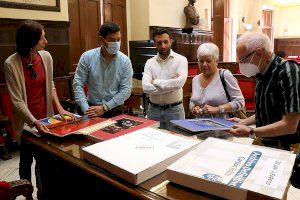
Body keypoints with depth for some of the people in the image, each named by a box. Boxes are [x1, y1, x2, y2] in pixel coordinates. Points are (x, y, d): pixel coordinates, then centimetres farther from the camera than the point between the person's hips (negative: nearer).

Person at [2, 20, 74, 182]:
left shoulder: (46, 57, -6)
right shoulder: (11, 64, -16)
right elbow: (17, 101, -16)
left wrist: (60, 108, -6)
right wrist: (34, 122, -26)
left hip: (46, 117, 3)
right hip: (26, 121, -3)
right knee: (26, 159, 14)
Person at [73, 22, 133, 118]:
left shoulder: (125, 61, -9)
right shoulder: (87, 57, -8)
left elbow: (126, 90, -11)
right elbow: (78, 84, -6)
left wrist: (105, 107, -15)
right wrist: (86, 109, -13)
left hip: (115, 111, 0)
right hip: (92, 110, 0)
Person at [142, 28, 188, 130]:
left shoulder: (181, 60, -5)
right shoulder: (150, 62, 2)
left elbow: (179, 83, -22)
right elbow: (146, 87, -12)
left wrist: (156, 82, -12)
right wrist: (171, 85, -16)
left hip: (174, 109, -2)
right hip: (154, 109, 3)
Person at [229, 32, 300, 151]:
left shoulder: (288, 73, -19)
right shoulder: (262, 74, 6)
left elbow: (289, 126, -22)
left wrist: (251, 132, -19)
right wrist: (244, 122, 8)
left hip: (287, 148, -7)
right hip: (265, 144, 7)